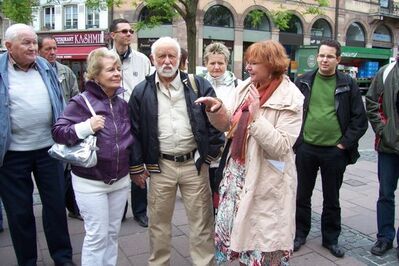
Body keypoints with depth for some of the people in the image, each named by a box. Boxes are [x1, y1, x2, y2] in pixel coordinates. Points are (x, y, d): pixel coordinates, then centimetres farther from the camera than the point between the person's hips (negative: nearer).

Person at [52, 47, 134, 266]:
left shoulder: (123, 101, 4)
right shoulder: (81, 102, -11)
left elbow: (132, 134, 17)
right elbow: (57, 132, -13)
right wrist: (86, 127, -25)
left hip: (120, 180, 5)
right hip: (90, 182, -5)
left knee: (113, 233, 17)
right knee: (97, 235, 2)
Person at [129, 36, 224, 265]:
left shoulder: (199, 86, 0)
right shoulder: (142, 92, 2)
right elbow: (134, 131, 4)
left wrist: (211, 154, 0)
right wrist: (136, 166, 3)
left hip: (195, 163, 0)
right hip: (160, 166, 1)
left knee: (201, 221, 10)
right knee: (159, 221, 14)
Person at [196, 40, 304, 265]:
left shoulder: (290, 100, -15)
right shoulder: (246, 87, 4)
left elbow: (281, 147, -22)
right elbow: (230, 125, 9)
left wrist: (256, 117, -28)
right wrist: (217, 108, -9)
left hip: (266, 180, -6)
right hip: (238, 172, 7)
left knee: (264, 236, 9)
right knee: (238, 228, 19)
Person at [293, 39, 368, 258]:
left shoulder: (348, 85, 0)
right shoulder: (303, 82, 2)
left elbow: (360, 119, 0)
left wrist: (345, 143, -7)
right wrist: (296, 139, -2)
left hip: (335, 151, -1)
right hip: (306, 149, 1)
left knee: (332, 199, 14)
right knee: (302, 195, 13)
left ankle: (331, 239, 31)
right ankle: (300, 234, 31)